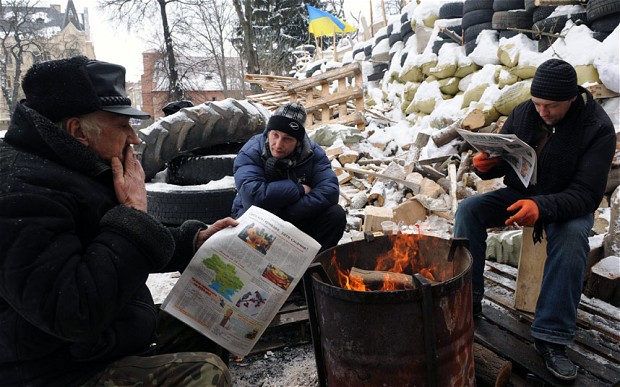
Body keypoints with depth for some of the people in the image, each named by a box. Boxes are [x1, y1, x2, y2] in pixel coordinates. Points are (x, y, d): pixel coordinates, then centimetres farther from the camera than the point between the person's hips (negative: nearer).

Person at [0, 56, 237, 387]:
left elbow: (135, 252, 17)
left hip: (112, 332, 10)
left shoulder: (80, 172, 7)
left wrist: (195, 239, 0)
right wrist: (132, 212, -27)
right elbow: (74, 314, -35)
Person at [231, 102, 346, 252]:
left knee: (336, 214, -21)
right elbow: (253, 194, -36)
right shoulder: (250, 153, -20)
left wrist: (288, 213, -35)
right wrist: (298, 189, -25)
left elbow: (329, 190, -25)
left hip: (299, 218, 3)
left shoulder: (313, 152, -12)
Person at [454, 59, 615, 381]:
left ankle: (551, 339, -26)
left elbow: (587, 194, -23)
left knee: (571, 238, -37)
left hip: (569, 204, -4)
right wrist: (486, 165, -21)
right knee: (469, 209, -20)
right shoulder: (522, 113, -6)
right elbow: (501, 160, 5)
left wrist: (543, 207, -43)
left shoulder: (598, 128, -18)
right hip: (520, 193, 4)